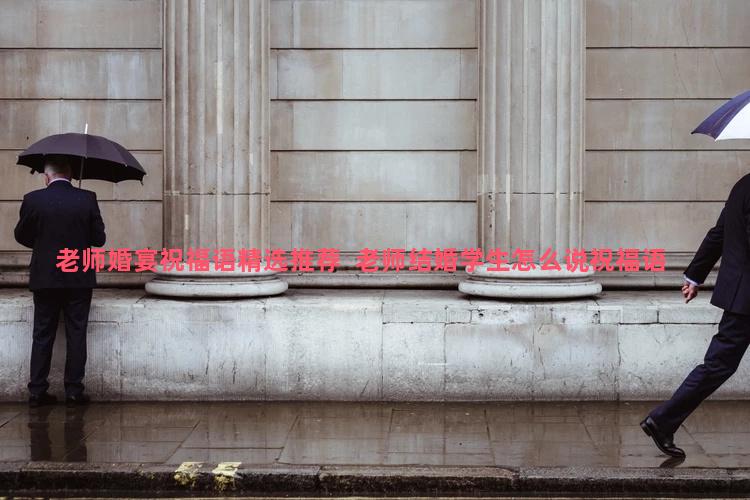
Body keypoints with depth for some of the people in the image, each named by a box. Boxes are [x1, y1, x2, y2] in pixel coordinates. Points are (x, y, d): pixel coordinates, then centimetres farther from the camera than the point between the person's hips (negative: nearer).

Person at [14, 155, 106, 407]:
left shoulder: (33, 200, -7)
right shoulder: (87, 199, -6)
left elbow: (21, 236, 4)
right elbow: (99, 238, -2)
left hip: (44, 278, 0)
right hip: (80, 279, 0)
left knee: (42, 335, 9)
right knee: (76, 334, 6)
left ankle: (37, 391, 8)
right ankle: (74, 391, 6)